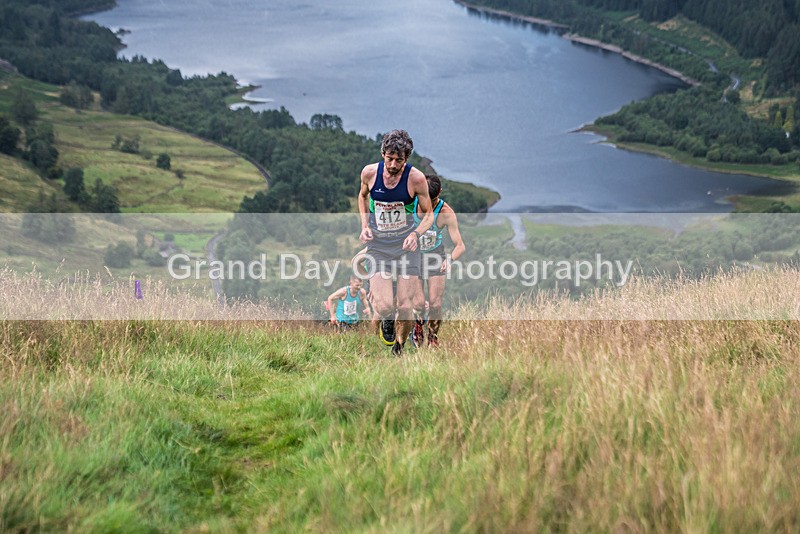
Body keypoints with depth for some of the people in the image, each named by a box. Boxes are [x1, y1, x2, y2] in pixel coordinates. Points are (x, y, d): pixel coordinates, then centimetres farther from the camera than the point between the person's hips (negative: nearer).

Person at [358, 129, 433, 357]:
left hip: (406, 246, 0)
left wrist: (416, 233, -17)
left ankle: (398, 350, 20)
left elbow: (428, 214, 2)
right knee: (383, 307, -15)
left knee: (405, 307, -5)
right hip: (378, 246, 0)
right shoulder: (369, 172, -6)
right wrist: (364, 225, 2)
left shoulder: (416, 178, -11)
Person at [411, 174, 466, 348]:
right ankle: (418, 324, 23)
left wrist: (450, 259, -39)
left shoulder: (446, 213, -22)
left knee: (435, 304, -5)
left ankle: (433, 338, 21)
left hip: (436, 257, 0)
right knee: (418, 304, -11)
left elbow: (460, 245, -20)